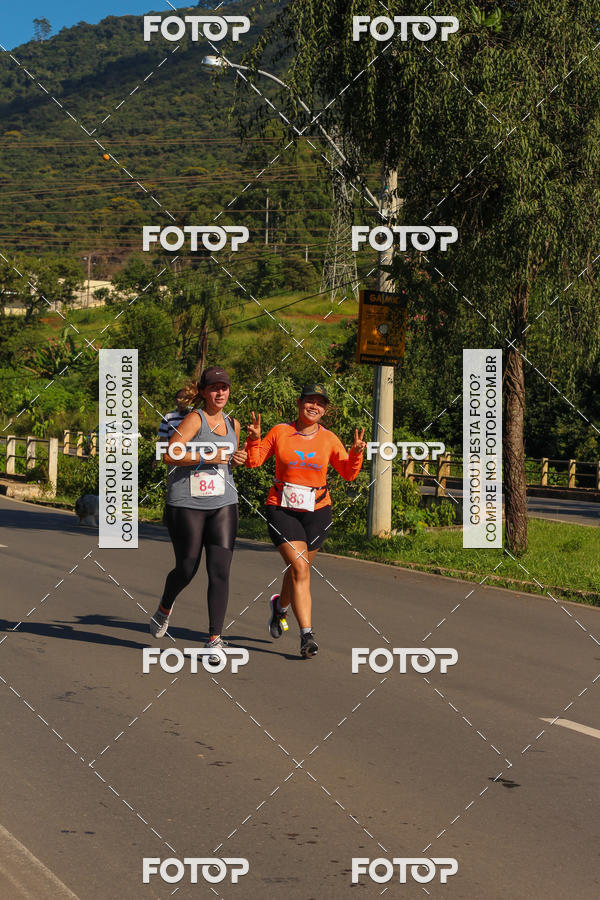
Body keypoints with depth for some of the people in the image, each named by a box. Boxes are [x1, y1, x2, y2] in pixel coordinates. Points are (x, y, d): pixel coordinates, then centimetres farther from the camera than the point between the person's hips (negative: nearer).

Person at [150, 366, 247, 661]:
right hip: (187, 504, -5)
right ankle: (165, 608, 37)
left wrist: (238, 459, 9)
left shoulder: (233, 424, 13)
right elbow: (170, 455, -18)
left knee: (220, 571, -7)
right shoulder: (195, 418, -7)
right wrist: (206, 457, -22)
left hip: (222, 504, 5)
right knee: (186, 570, 4)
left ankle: (215, 639, -4)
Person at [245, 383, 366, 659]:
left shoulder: (329, 439, 3)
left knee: (299, 566, 12)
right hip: (282, 509, -3)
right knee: (300, 567, -16)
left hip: (316, 512, 3)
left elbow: (348, 474, 2)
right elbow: (254, 462, 2)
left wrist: (356, 454, -15)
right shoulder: (280, 432, 0)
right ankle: (306, 635, -17)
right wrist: (254, 439, -15)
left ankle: (280, 605, 45)